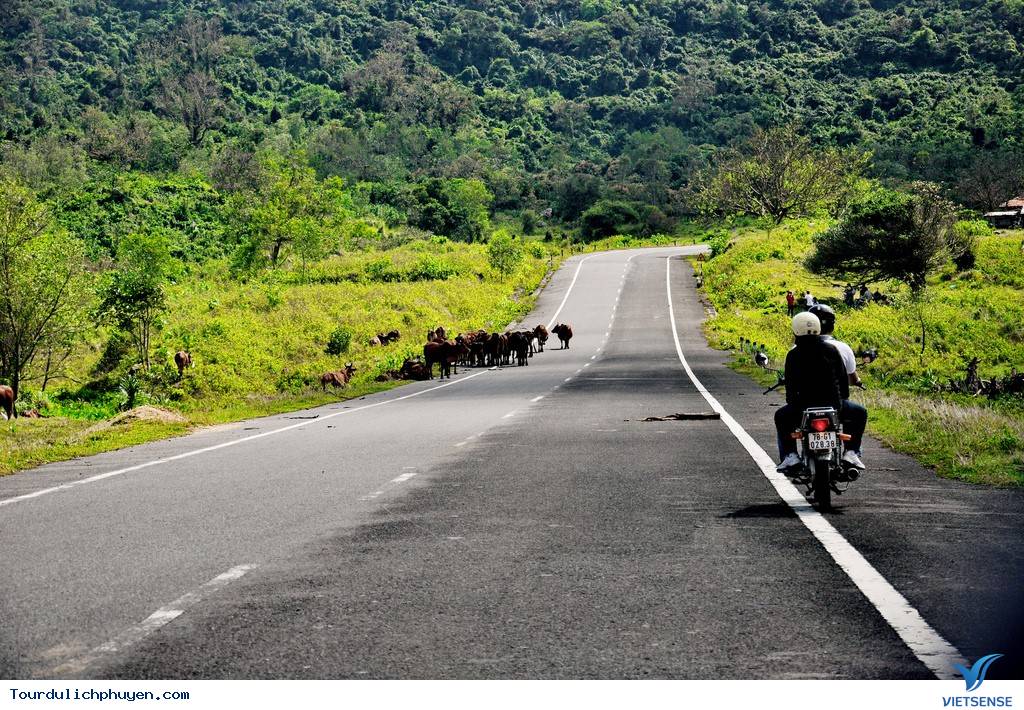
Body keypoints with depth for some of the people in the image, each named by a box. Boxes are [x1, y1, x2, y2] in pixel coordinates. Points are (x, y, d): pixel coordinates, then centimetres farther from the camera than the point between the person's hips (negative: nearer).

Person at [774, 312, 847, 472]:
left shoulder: (793, 355, -3)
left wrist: (792, 403, 18)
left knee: (781, 416, 28)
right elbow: (843, 378, 7)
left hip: (805, 405, -1)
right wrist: (843, 398, 23)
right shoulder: (831, 351, 3)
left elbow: (791, 384, 1)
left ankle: (789, 455, 13)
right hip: (833, 404, 1)